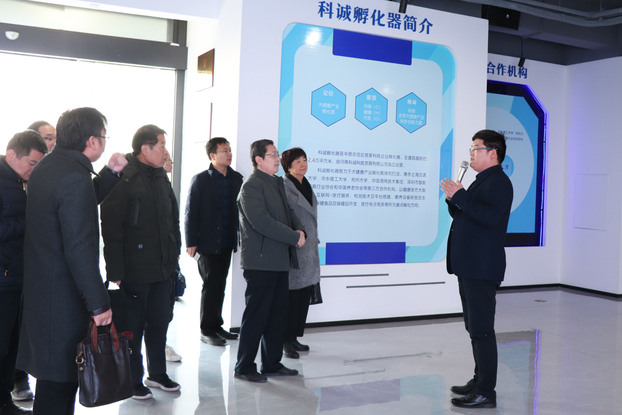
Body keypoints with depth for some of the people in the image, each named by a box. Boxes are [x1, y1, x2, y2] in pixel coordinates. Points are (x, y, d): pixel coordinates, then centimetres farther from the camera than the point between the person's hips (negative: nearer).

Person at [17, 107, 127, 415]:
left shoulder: (46, 167, 9)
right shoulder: (75, 178, -22)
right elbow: (80, 248, -25)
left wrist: (111, 173, 21)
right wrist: (99, 303, -20)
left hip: (39, 285, 10)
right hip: (64, 295, -10)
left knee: (55, 372, 20)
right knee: (60, 377, 1)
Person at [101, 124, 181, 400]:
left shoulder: (161, 178, 12)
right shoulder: (123, 179, -13)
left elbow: (173, 219, 18)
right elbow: (110, 227, -17)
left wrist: (174, 255, 13)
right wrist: (115, 271, -20)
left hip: (162, 268, 7)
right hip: (134, 271, -7)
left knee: (159, 322, 16)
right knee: (133, 326, 7)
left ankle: (157, 373, 32)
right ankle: (133, 380, 22)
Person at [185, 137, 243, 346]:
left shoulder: (236, 179, 10)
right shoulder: (200, 180, -3)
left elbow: (239, 209, 11)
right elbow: (190, 212, -5)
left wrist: (238, 238, 4)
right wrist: (191, 242, -9)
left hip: (227, 242, 5)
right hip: (207, 242, -5)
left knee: (220, 285, 12)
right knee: (211, 285, -2)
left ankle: (216, 325, 23)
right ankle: (207, 330, 9)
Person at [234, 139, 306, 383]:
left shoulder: (277, 182, 17)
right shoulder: (252, 185, -12)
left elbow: (287, 212, 21)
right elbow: (262, 222, -21)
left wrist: (300, 230, 0)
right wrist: (294, 237, -17)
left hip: (279, 261, 9)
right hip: (260, 262, -9)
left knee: (277, 315, 14)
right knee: (256, 315, -2)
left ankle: (272, 364, 25)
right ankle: (244, 367, 10)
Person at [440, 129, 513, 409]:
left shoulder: (499, 182, -11)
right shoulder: (481, 181, 20)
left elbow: (491, 217, -27)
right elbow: (461, 216, 21)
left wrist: (460, 196, -22)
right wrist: (453, 198, 3)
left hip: (482, 270, -10)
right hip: (470, 267, 10)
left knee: (481, 330, -7)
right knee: (475, 328, 17)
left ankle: (486, 393, -1)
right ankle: (480, 381, 29)